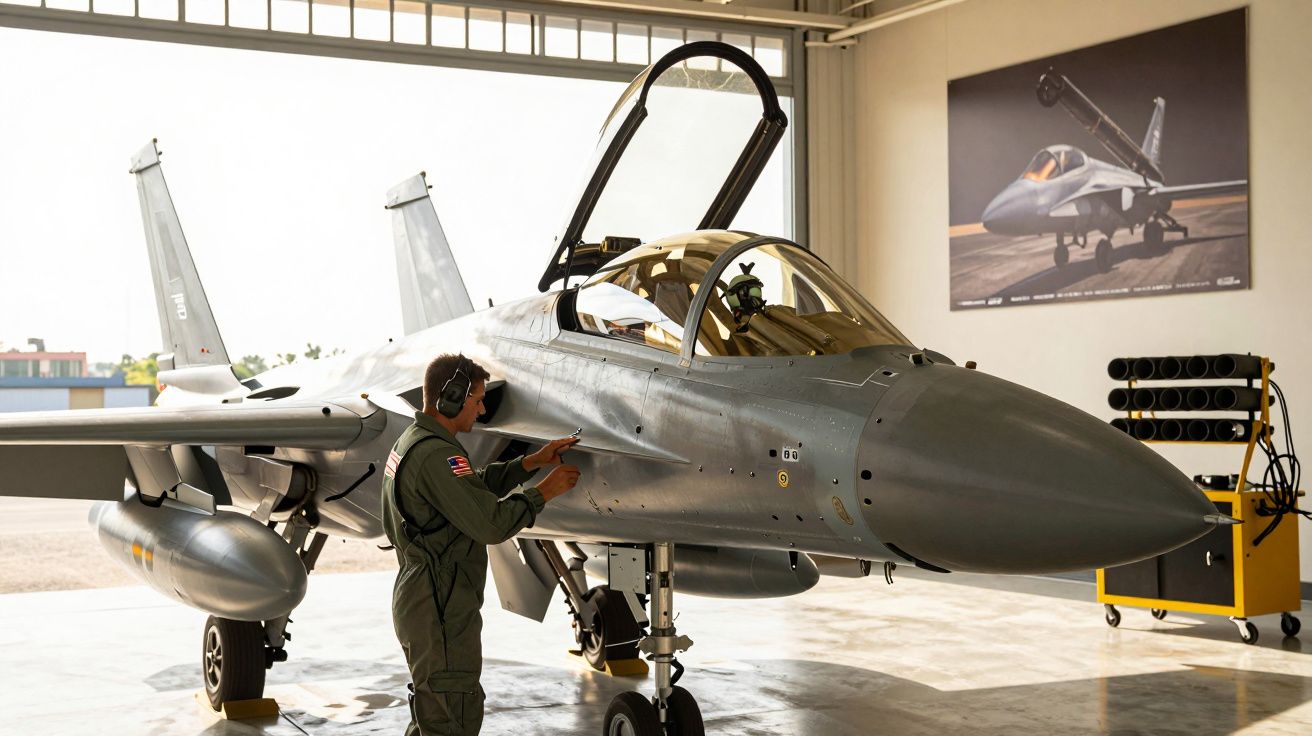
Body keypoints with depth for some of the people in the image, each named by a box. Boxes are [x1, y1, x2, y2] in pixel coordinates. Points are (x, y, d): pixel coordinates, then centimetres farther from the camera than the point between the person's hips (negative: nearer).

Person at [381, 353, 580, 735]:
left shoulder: (412, 441, 12)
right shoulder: (437, 455, -22)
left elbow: (478, 484, 16)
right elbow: (492, 522, -26)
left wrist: (533, 461, 6)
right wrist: (544, 491, -13)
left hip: (418, 599, 11)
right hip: (440, 609, -11)